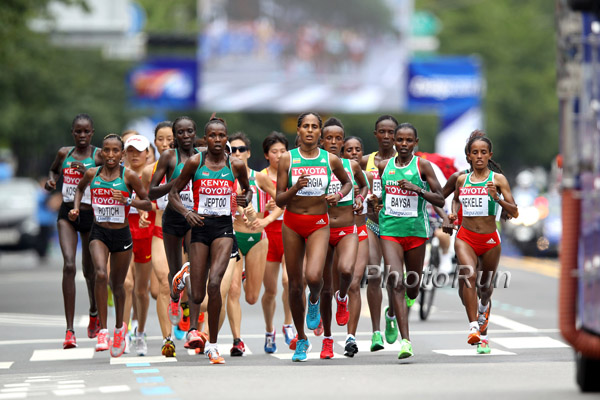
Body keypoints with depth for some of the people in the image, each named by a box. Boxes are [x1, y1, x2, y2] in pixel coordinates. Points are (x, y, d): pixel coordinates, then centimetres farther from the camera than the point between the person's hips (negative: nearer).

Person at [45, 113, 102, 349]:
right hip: (67, 214, 1)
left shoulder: (99, 155, -4)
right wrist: (51, 181, 4)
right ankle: (69, 330, -19)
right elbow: (54, 169, 26)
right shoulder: (64, 153, 5)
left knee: (90, 270, 12)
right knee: (69, 265, -17)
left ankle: (94, 313, 45)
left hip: (91, 215, -1)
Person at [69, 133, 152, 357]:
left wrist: (127, 200, -19)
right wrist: (76, 207, 6)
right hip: (99, 233, 0)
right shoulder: (92, 174, 1)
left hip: (122, 235, 0)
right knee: (101, 274, -24)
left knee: (117, 284, 12)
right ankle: (103, 330, -19)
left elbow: (148, 205, -3)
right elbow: (80, 188, 23)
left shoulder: (129, 176, -7)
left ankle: (119, 327, 38)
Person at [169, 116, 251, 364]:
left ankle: (212, 345, -10)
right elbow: (173, 194, 3)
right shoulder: (195, 162, -1)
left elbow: (247, 189, 23)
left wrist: (245, 200, -1)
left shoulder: (236, 165, 3)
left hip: (224, 227, 0)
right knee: (197, 297, 0)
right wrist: (187, 213, -15)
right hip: (200, 227, 0)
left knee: (214, 283, -22)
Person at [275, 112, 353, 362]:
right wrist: (295, 187, -23)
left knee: (313, 277, -25)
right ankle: (301, 340, 22)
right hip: (292, 223, 1)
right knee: (295, 285, 5)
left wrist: (338, 195, -2)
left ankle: (314, 301, 14)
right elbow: (279, 201, -5)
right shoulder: (287, 159, -4)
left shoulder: (331, 160, -1)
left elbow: (347, 182, 19)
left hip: (319, 224, -1)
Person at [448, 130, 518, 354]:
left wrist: (497, 198, -22)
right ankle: (473, 327, -33)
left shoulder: (498, 179, -2)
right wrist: (453, 212, 9)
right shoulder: (462, 180, 6)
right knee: (468, 275, -28)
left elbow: (515, 212, -7)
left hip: (490, 240, -1)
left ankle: (483, 335, 36)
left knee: (486, 287, 12)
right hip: (465, 237, 1)